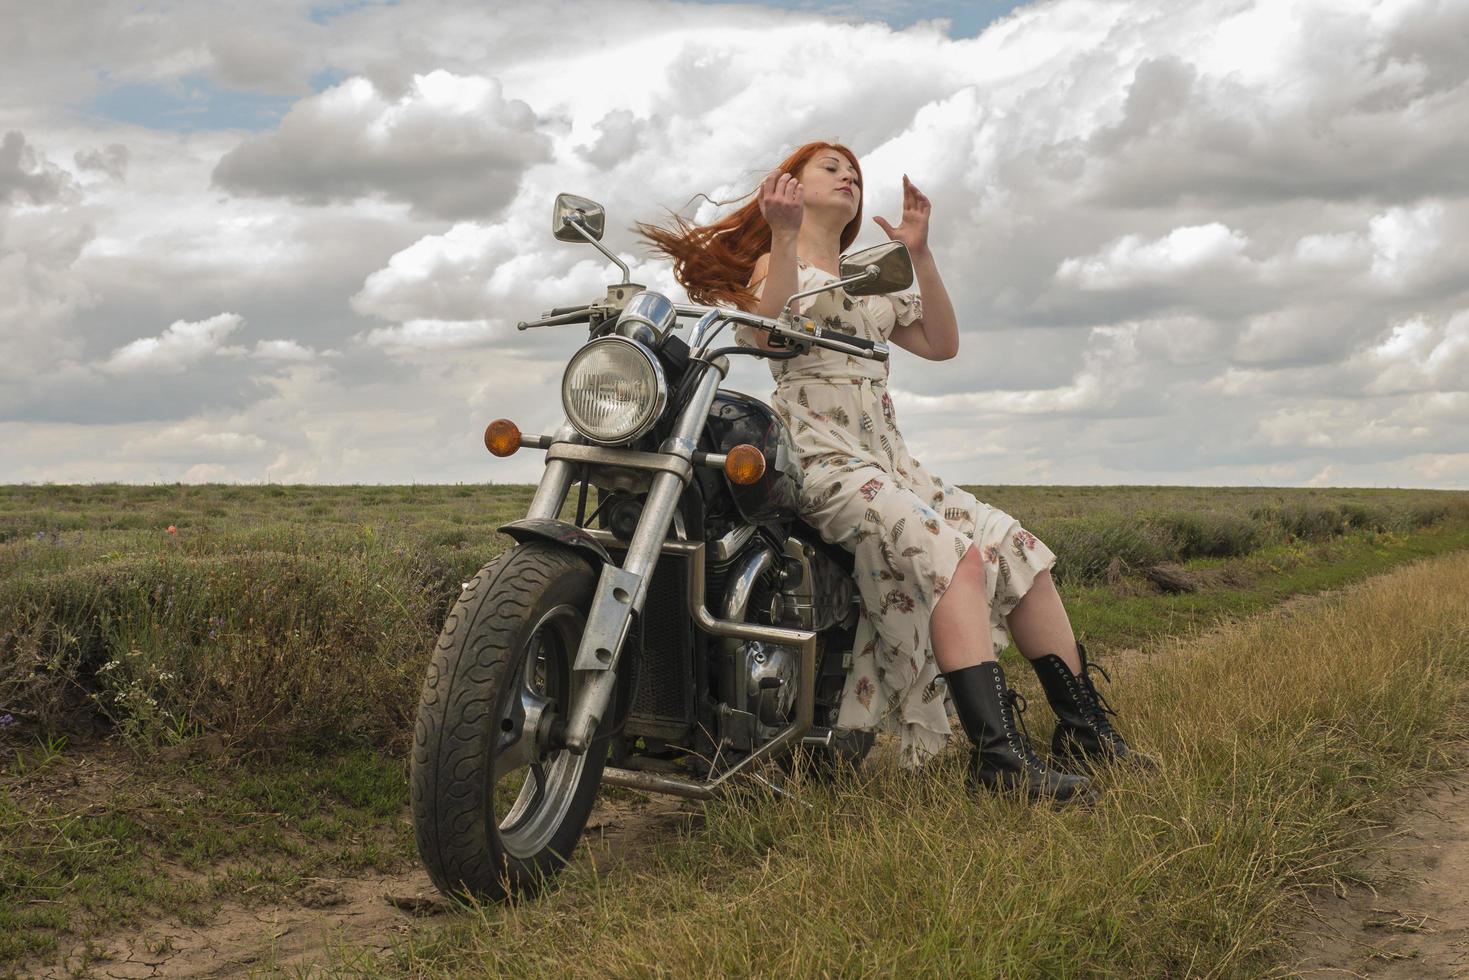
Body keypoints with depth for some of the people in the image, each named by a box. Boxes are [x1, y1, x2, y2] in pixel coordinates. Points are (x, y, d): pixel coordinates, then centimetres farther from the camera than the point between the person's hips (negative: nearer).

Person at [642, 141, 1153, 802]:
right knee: (955, 556, -28)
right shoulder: (775, 262, 8)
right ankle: (996, 753, -35)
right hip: (822, 456, -8)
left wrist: (919, 253, 9)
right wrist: (784, 239, -19)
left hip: (887, 455, 8)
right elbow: (765, 337, -14)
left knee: (1018, 549, -6)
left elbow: (942, 344, 15)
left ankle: (1085, 730, -3)